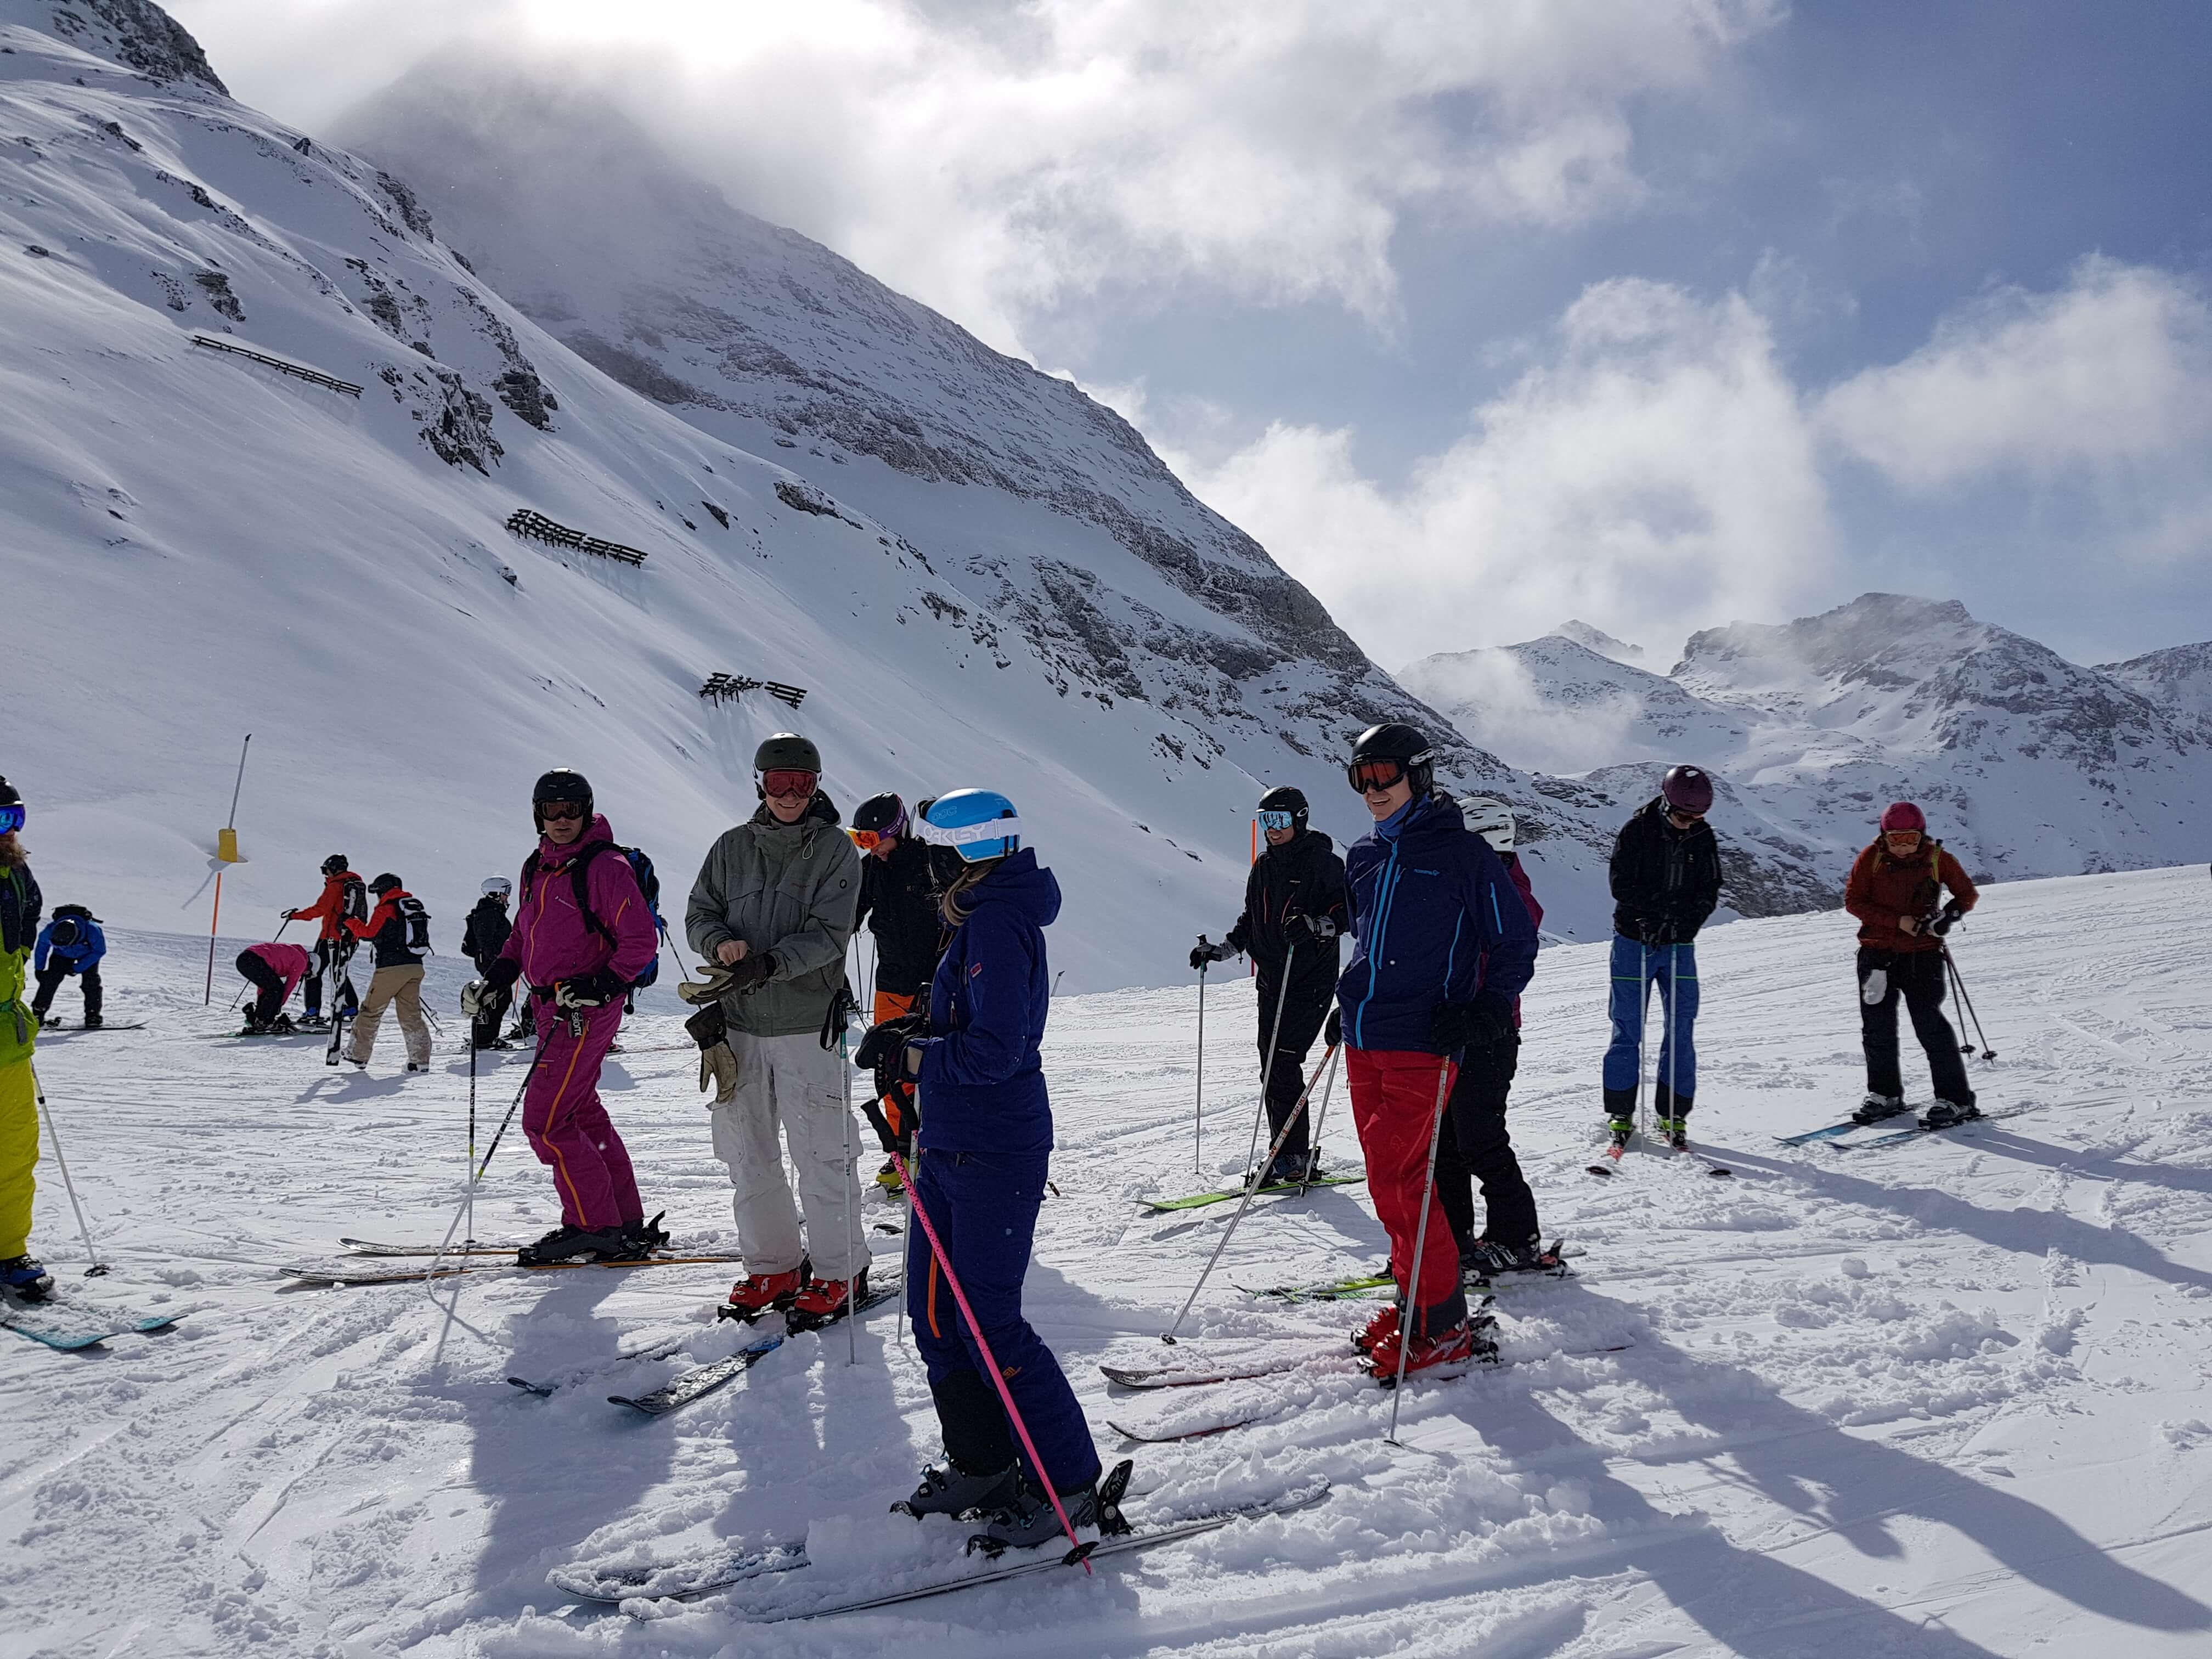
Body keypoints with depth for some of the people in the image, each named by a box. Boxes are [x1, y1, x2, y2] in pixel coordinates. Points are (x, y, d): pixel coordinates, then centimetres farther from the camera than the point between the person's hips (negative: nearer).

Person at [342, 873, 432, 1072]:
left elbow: (369, 932, -11)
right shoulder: (415, 907, 15)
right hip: (415, 967, 6)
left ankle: (358, 1054, 15)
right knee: (411, 1014, 7)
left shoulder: (386, 909, -7)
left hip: (391, 968, -6)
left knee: (371, 1010, 8)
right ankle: (421, 1059, 0)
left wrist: (349, 922, 3)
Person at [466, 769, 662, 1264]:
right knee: (582, 1115, 13)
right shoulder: (537, 868, 12)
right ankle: (628, 1223, 22)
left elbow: (642, 940, -14)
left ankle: (594, 1228, 1)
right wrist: (496, 977, 12)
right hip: (553, 1010, 9)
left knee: (545, 1121, -9)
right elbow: (524, 932, 24)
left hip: (586, 1010, -9)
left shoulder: (605, 867, -13)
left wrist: (605, 983, -24)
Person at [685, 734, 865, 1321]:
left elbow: (828, 934, -11)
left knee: (822, 1153, -2)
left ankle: (839, 1271, 12)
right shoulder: (733, 847, 10)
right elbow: (699, 913, 10)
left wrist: (769, 963, -25)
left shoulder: (836, 850, -2)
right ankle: (773, 1265, 24)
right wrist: (720, 943, -13)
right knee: (748, 1154, 10)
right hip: (738, 1024, 4)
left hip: (807, 1023, -4)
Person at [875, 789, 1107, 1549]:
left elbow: (993, 1051, -24)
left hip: (994, 1155, -10)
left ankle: (1069, 1483, 9)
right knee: (934, 1311, 14)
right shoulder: (988, 916, 13)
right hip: (951, 1146, 10)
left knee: (989, 1323, -3)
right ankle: (981, 1464, 26)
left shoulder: (998, 926, -18)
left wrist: (909, 1053, -14)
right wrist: (913, 1038, 4)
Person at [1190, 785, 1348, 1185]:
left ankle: (1292, 1159, -7)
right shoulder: (1263, 868, 15)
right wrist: (1220, 950, 13)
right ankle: (1289, 1156, 12)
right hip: (1272, 981, 7)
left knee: (1283, 1064, -13)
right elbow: (1251, 923, 23)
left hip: (1310, 981, -7)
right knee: (1272, 1068, 4)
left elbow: (1350, 911, -12)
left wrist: (1315, 925, -28)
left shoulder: (1323, 862, -5)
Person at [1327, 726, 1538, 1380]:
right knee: (1389, 1180, 11)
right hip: (1362, 1039, 7)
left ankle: (1442, 1327, 2)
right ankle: (1415, 1301, 24)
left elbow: (1515, 941, -3)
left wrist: (1484, 1013, -14)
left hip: (1420, 1042, -7)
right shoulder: (1364, 857, 14)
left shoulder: (1461, 852, -5)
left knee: (1400, 1180, -10)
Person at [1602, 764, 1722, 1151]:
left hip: (1679, 945, 3)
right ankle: (1620, 1112, 10)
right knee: (1628, 1028, 1)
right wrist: (1660, 913, -21)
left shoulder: (1704, 838, 1)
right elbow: (1622, 886, -12)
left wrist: (1678, 924, -16)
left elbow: (1708, 893, 0)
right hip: (1634, 941, -3)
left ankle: (1673, 1114, 11)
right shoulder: (1636, 831, -9)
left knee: (1682, 1028, 2)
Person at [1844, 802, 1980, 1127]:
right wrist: (1899, 921, -14)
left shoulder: (1937, 859, -3)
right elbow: (1853, 901, -4)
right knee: (1877, 1026, 7)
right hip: (1877, 952, 2)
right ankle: (1885, 1095, 22)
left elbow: (1968, 894, 9)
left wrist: (1949, 915, -13)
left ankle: (1956, 1099, 0)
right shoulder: (1871, 857, -2)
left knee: (1930, 1024, -9)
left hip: (1923, 954, -2)